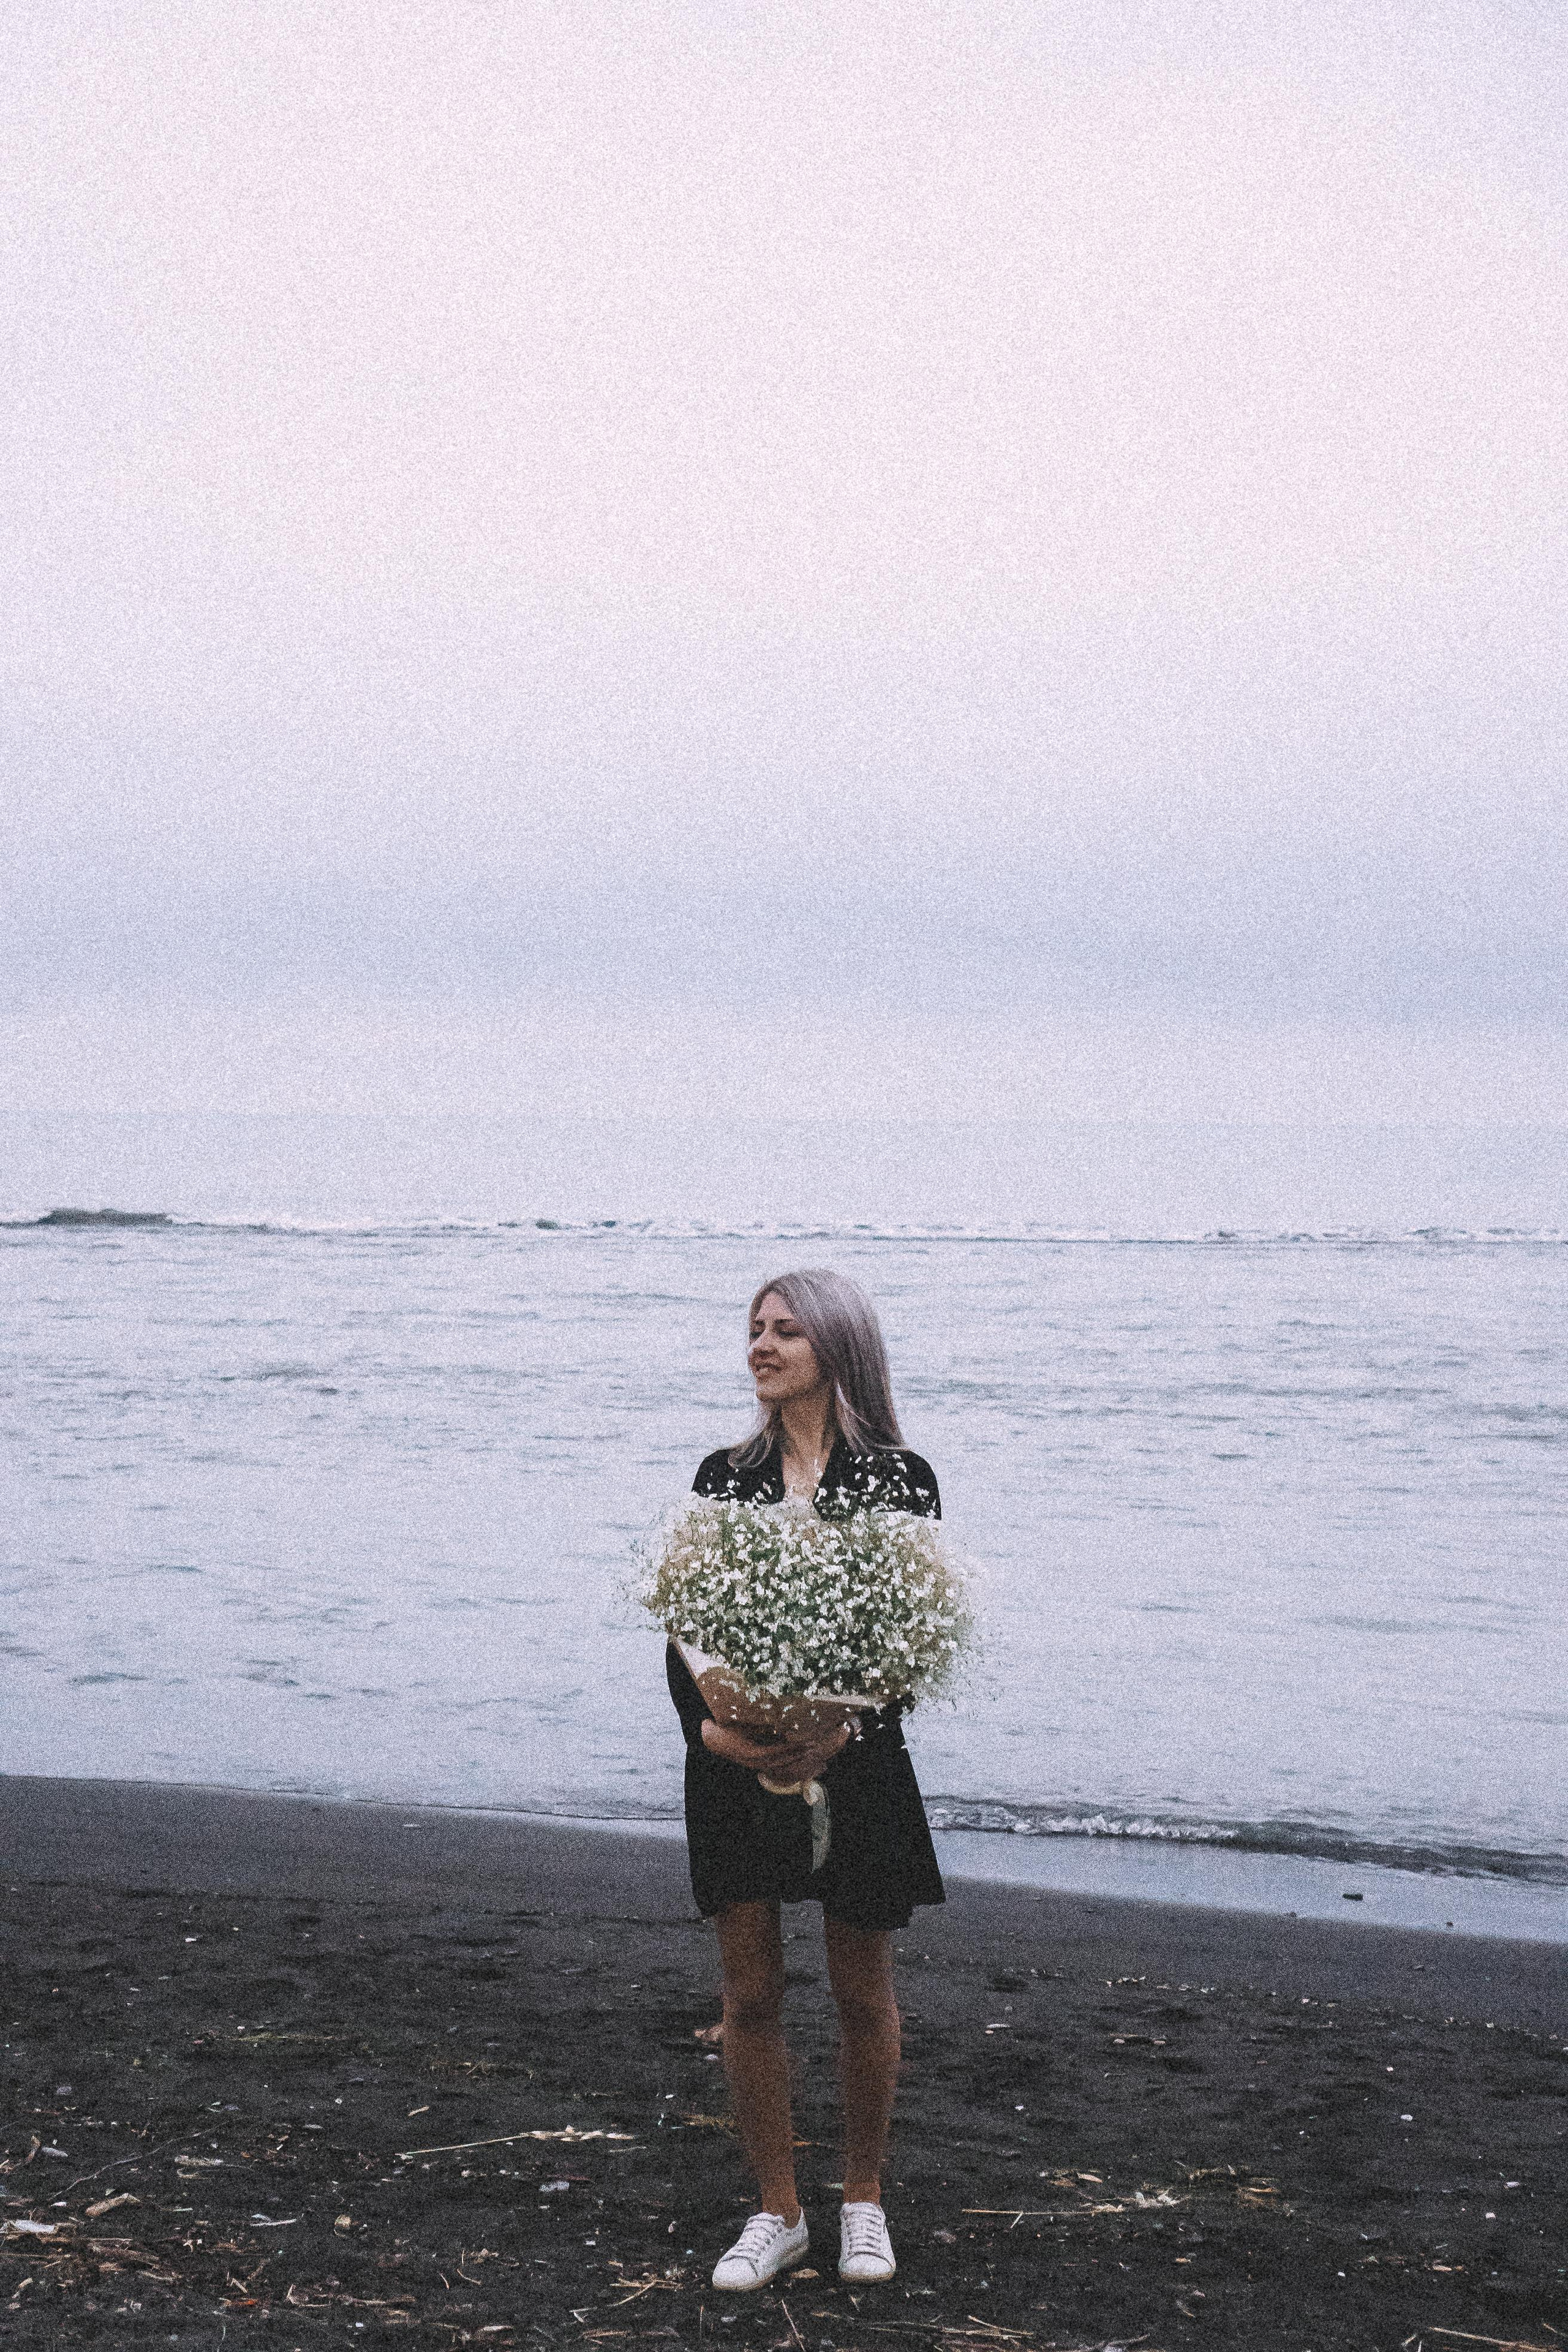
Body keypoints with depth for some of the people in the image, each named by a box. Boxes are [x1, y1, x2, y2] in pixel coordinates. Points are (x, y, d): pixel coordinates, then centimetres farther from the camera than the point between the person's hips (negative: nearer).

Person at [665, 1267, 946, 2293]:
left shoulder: (898, 1479, -3)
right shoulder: (724, 1476, 5)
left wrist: (846, 1730, -23)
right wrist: (708, 1726, -17)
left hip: (855, 1763, -2)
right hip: (736, 1763, 2)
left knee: (864, 1995, 9)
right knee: (751, 1994, 6)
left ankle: (864, 2199, 28)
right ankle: (779, 2214, 20)